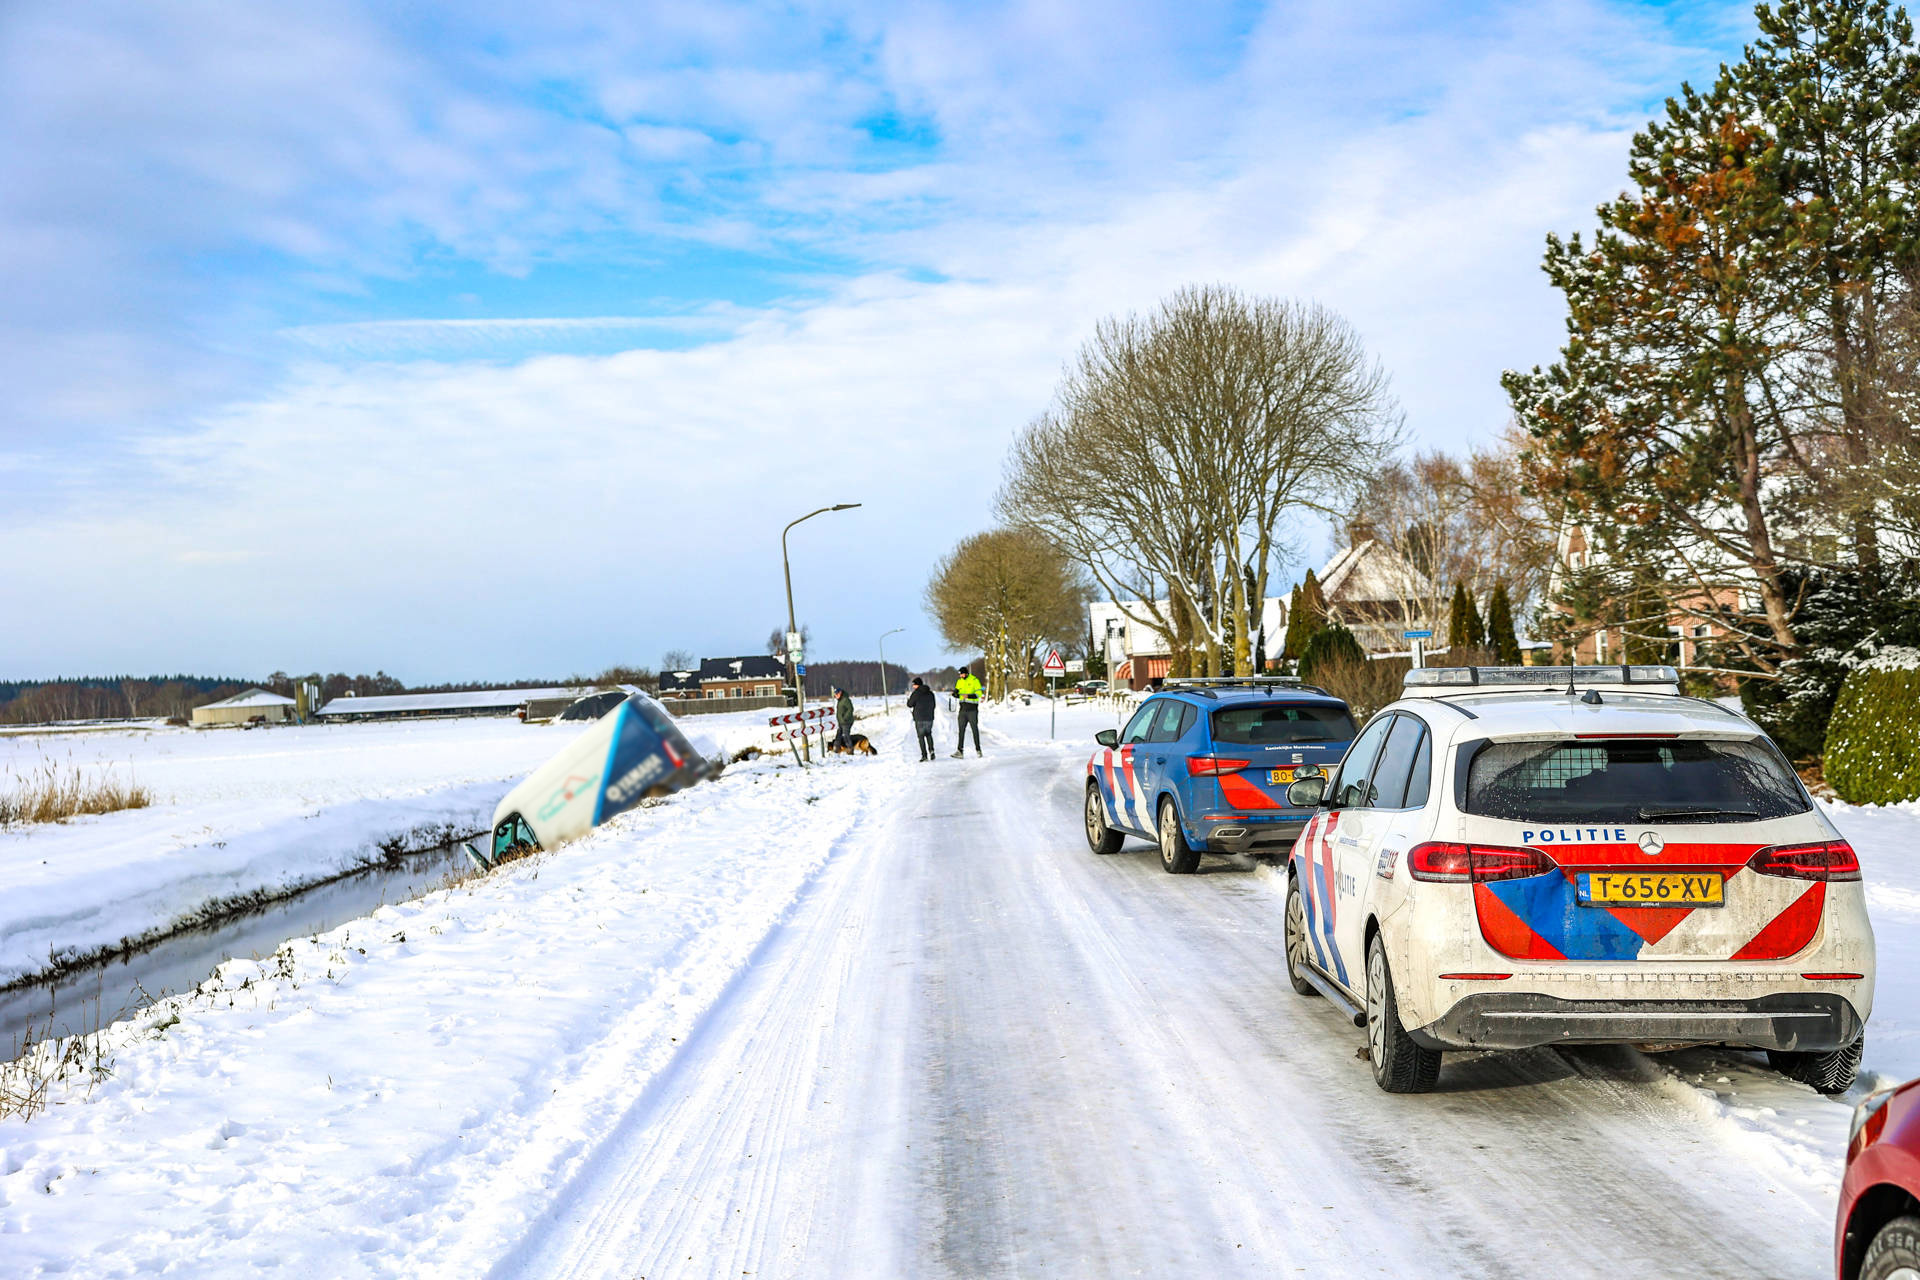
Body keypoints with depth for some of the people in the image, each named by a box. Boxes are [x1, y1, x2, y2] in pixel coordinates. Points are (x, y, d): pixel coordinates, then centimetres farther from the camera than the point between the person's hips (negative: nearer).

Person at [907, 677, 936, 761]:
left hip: (919, 719, -5)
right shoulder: (930, 693, 9)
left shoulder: (916, 693, -9)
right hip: (929, 718, 5)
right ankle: (931, 750, 1)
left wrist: (908, 698, 16)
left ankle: (924, 755, -4)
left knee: (921, 736, 1)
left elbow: (909, 704, -4)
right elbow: (933, 705, 15)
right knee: (928, 734, 20)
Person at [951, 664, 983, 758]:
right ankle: (960, 751, -4)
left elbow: (979, 694, -10)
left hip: (972, 709, -5)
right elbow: (957, 693, 16)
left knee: (975, 729, 2)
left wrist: (968, 696, -23)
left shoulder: (974, 680, -5)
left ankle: (978, 750, 11)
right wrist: (955, 694, -8)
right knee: (961, 730, -1)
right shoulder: (959, 682, 12)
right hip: (963, 708, 5)